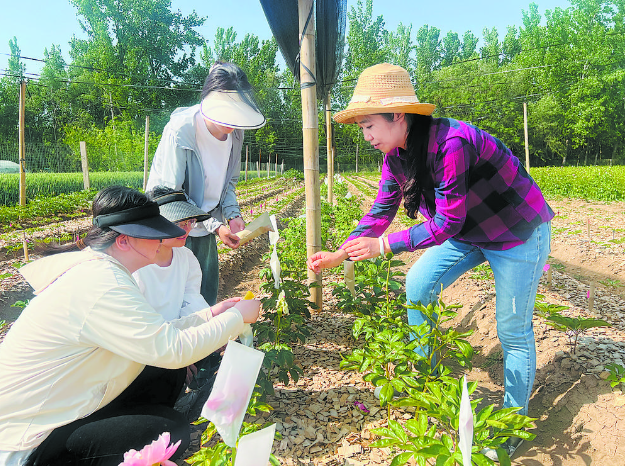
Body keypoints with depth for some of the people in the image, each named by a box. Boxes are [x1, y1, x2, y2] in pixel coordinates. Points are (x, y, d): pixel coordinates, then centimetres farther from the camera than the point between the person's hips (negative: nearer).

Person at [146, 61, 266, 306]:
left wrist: (232, 214, -10)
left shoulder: (234, 132, -5)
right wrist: (215, 226, -24)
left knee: (208, 292, 12)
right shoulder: (180, 131, -24)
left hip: (205, 228, 6)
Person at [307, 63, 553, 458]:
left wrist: (383, 245, -24)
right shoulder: (397, 155, -9)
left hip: (517, 233, -8)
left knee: (513, 330, 2)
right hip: (468, 233, 8)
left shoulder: (452, 143, -34)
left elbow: (446, 223, -30)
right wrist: (339, 256, -6)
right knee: (418, 286, 6)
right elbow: (380, 213, -1)